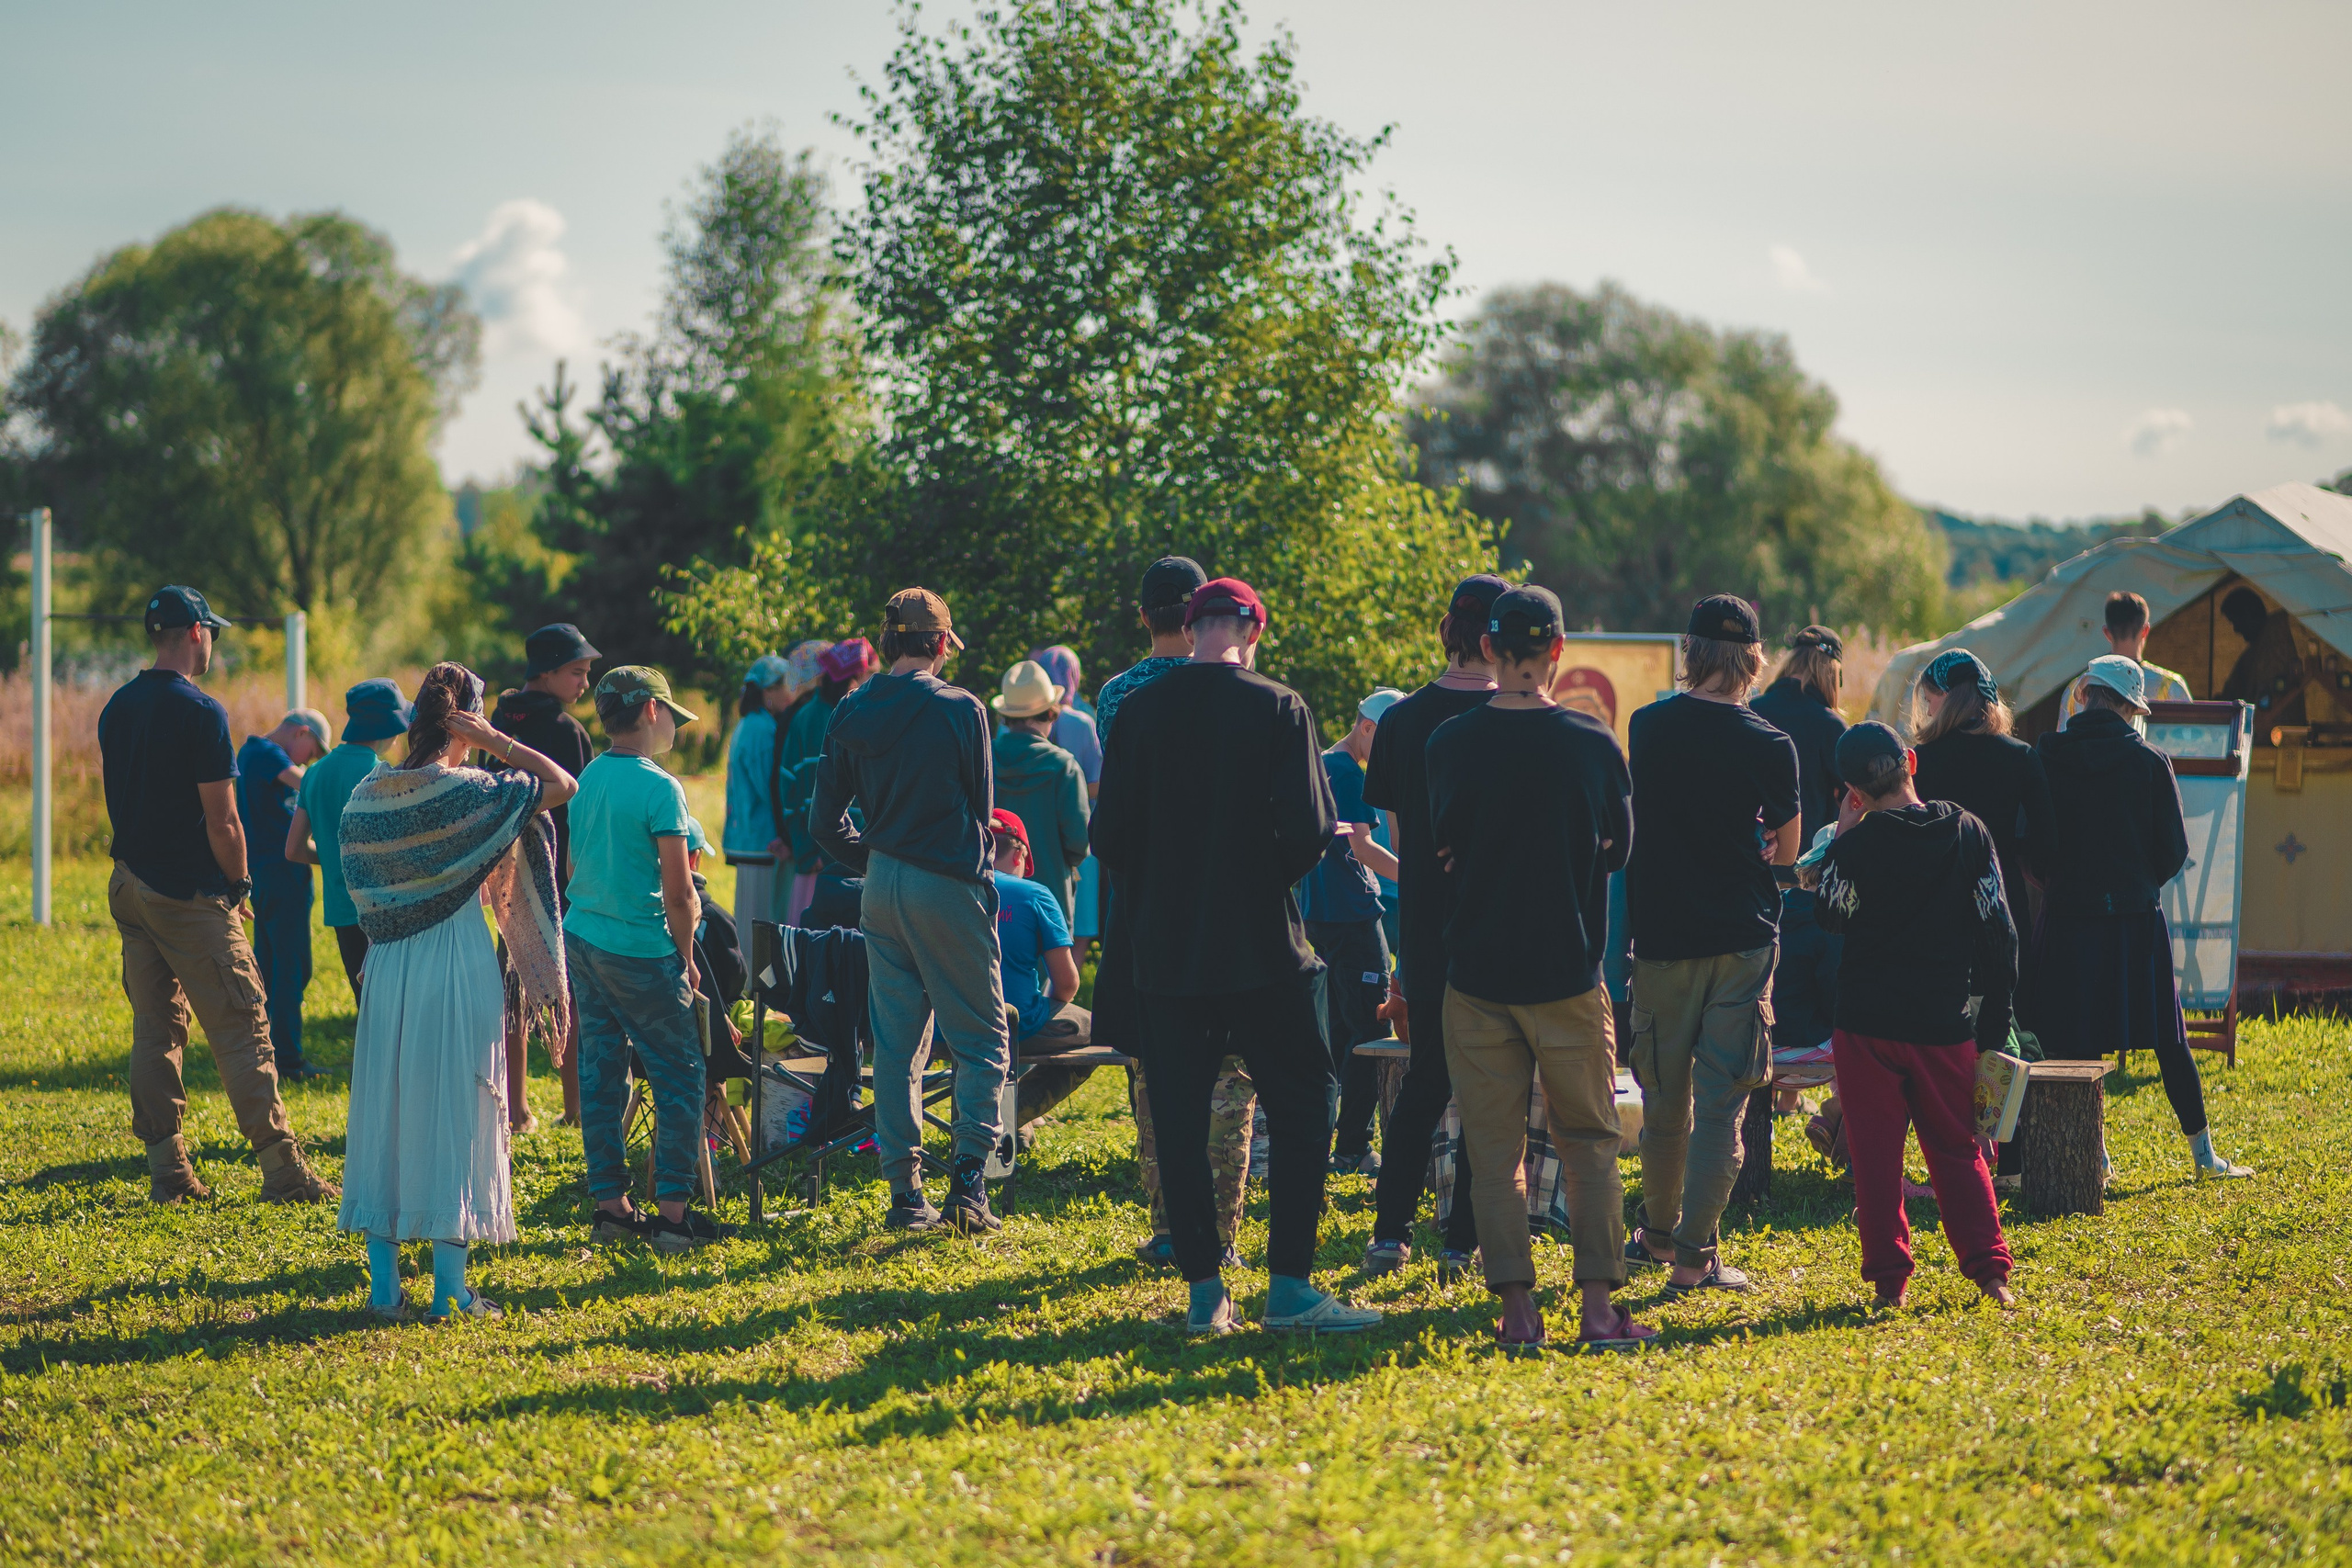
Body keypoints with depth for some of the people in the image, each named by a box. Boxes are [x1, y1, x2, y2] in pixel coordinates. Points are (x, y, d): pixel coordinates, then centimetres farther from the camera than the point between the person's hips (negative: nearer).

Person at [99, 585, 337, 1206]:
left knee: (155, 1028, 10)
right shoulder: (198, 711, -15)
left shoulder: (116, 709, 10)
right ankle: (281, 1169, -4)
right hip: (190, 894, -8)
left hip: (129, 887, 8)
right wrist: (238, 882, -2)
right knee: (241, 1028, -4)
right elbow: (222, 820, -15)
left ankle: (168, 1172, 10)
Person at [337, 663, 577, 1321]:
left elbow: (362, 890, 11)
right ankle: (450, 1292, 3)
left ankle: (384, 1286, 11)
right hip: (457, 972, -5)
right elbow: (561, 783, -9)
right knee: (453, 1123, 2)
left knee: (385, 1119, 10)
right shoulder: (466, 793, -14)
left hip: (387, 972, 5)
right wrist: (495, 741, -7)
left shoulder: (367, 795, 3)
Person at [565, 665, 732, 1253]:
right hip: (640, 949, -7)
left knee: (600, 1073, 11)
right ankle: (672, 1211, -3)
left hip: (581, 938, 7)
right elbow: (678, 891, -16)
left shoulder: (588, 779, 7)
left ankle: (611, 1205, 14)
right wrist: (684, 956, -3)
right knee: (679, 1076, 1)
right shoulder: (658, 788, -15)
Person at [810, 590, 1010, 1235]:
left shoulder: (851, 713, 5)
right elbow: (980, 806, 1)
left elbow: (825, 822, 7)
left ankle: (905, 1193, 8)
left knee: (896, 1046, 9)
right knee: (981, 1040, 3)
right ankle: (968, 1180, -10)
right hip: (949, 889, -5)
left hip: (883, 890, 5)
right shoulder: (959, 709, -8)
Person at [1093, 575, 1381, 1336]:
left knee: (1178, 1121, 8)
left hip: (1167, 950, 2)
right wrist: (1273, 878, 9)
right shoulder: (1280, 709, -7)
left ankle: (1204, 1292, 7)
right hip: (1261, 945, -2)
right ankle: (1289, 1286, -1)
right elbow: (1309, 831, -11)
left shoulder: (1141, 710, 0)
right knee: (1302, 1108, 6)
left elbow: (1110, 838, 0)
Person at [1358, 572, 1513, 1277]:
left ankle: (1391, 1235, 11)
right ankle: (1464, 1242, 6)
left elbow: (1395, 833, 6)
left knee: (1425, 1079, 15)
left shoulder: (1401, 721, 0)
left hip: (1425, 928, 4)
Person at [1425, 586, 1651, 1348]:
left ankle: (1518, 1306, 3)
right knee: (1589, 1142, 9)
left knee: (1495, 1149, 6)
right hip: (1568, 972, 0)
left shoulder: (1451, 742, -5)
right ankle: (1598, 1306, 4)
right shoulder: (1592, 742, -5)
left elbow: (1442, 844, 8)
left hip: (1478, 976, 0)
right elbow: (1616, 847, 9)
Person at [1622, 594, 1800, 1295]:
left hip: (1661, 936, 3)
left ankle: (1659, 1231, 30)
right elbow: (1787, 852, 3)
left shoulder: (1647, 727, -1)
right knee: (1721, 1101, 0)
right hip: (1741, 939, -3)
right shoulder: (1768, 746, -9)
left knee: (1664, 1097, 16)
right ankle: (1693, 1255, -4)